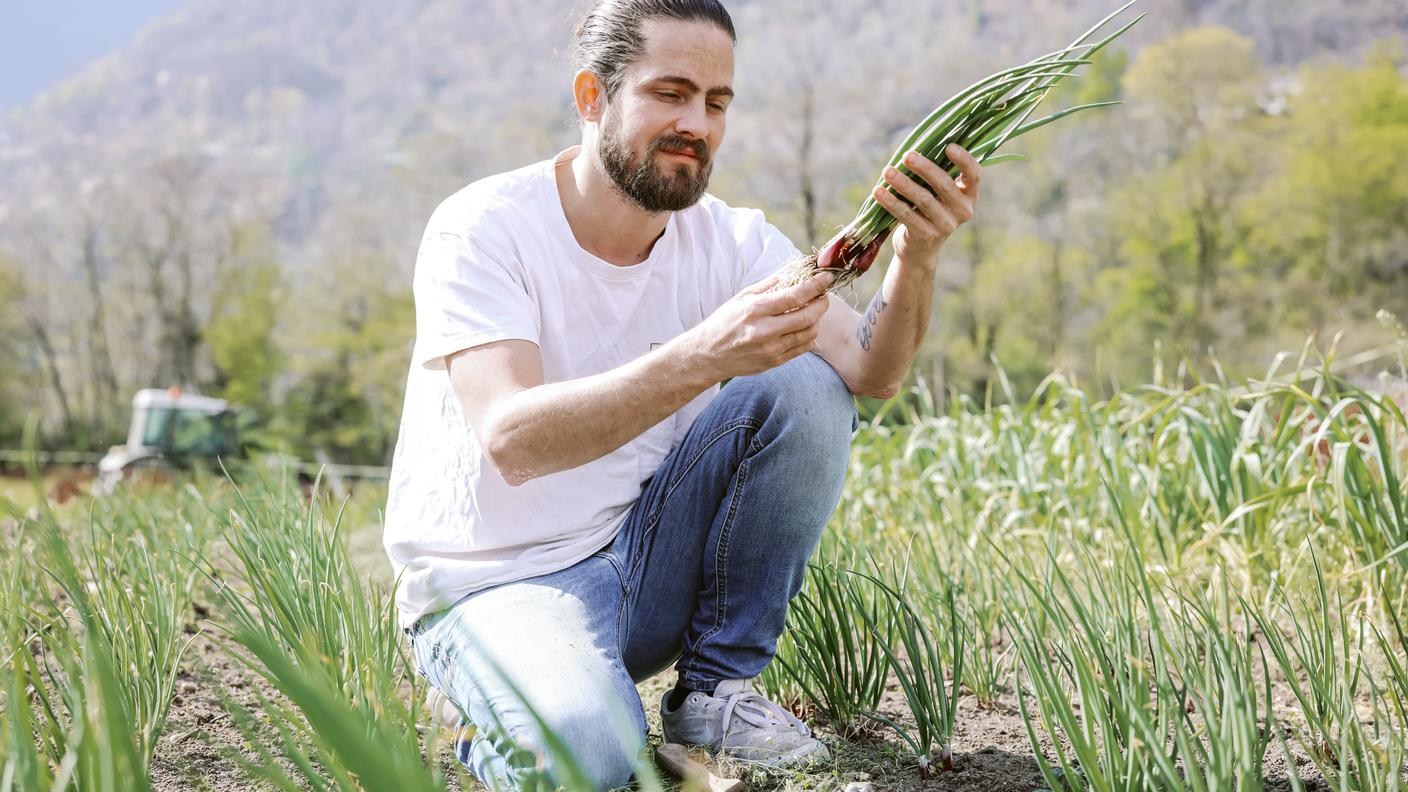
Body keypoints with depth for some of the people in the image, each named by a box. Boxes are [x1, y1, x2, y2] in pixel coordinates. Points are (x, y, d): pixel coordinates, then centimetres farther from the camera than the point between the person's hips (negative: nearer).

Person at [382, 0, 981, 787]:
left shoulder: (730, 239, -1)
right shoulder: (484, 228, -15)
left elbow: (869, 374, -15)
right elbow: (511, 440, -31)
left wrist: (916, 260, -35)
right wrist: (701, 357, -44)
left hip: (646, 560, 5)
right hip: (499, 580, -5)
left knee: (808, 390, -15)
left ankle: (715, 689, -4)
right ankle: (508, 706, 4)